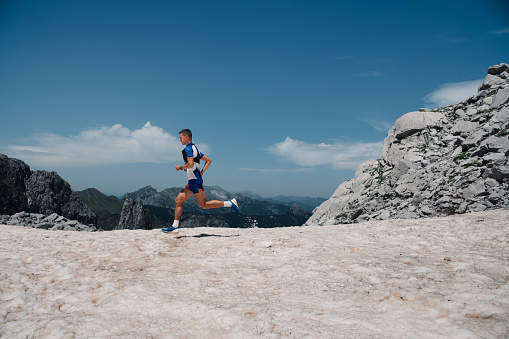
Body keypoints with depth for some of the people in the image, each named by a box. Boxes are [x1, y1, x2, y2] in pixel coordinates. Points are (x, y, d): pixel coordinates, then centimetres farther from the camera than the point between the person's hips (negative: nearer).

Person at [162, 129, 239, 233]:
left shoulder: (188, 148, -9)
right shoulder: (194, 148, 21)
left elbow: (190, 164, -23)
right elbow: (209, 161, 22)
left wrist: (180, 168, -6)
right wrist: (201, 173, 17)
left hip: (195, 180, -10)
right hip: (192, 181, 10)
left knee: (204, 205, -8)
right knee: (178, 200, 8)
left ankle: (230, 203, -7)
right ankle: (175, 226, 8)